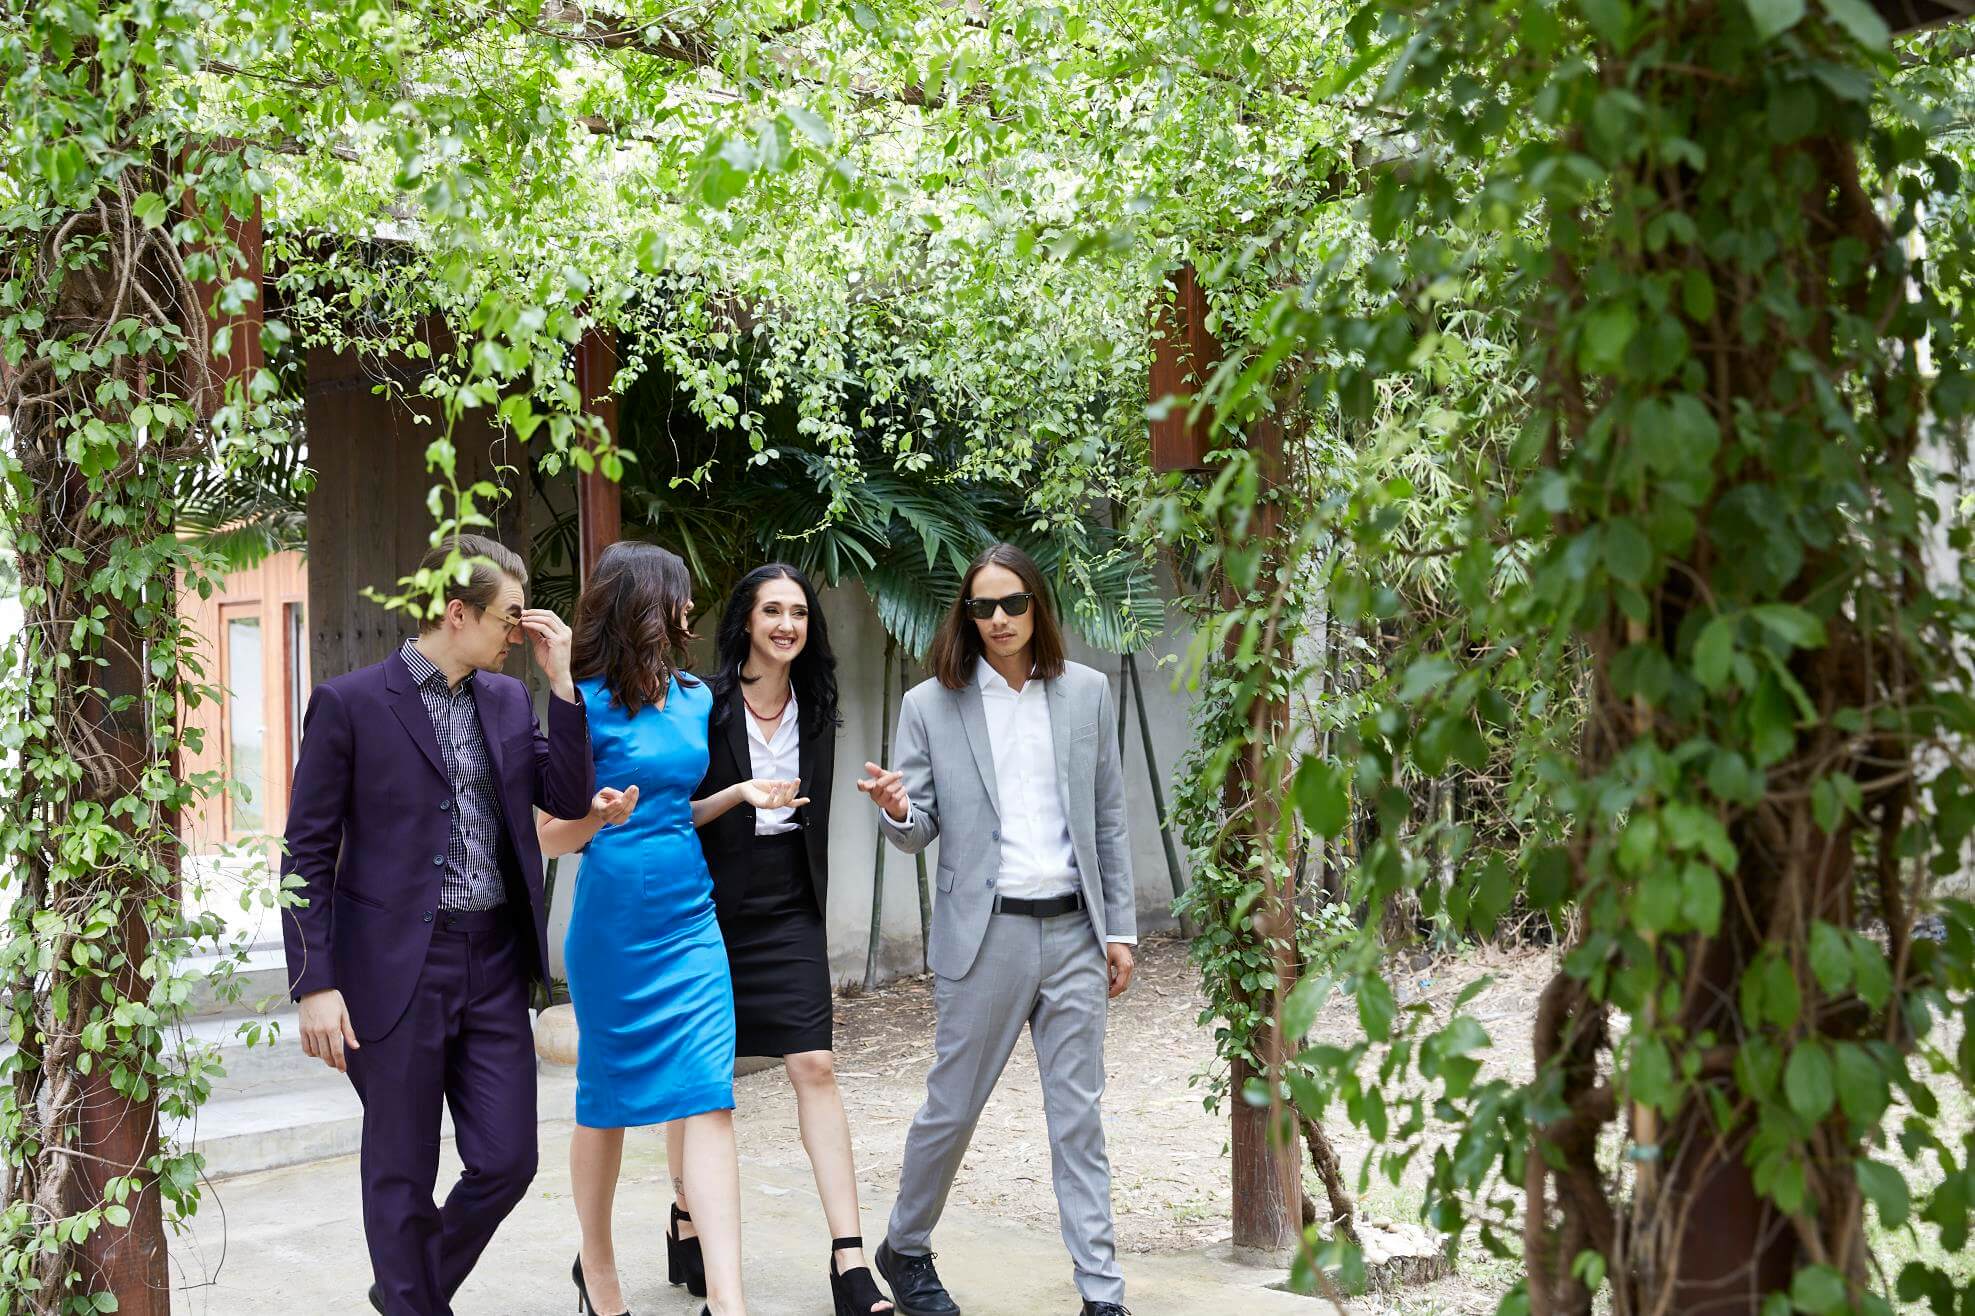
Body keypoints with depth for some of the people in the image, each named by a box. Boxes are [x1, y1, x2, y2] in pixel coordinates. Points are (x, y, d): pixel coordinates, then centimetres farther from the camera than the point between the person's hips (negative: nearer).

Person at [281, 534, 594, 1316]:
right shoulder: (350, 703, -7)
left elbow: (568, 800, 4)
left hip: (494, 965, 5)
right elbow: (307, 855, -6)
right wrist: (315, 986, -12)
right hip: (398, 969, -5)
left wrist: (560, 679, -3)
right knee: (402, 1175, 7)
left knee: (507, 1161, 7)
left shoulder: (508, 699, 10)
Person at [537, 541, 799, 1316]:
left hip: (691, 923, 5)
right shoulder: (586, 704, -9)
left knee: (710, 1101, -5)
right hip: (614, 926, -5)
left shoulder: (694, 699, 9)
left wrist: (741, 794, 6)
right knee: (607, 1103, 9)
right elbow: (549, 838, -6)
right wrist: (601, 818, -26)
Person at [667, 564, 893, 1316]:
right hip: (710, 907, -3)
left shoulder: (815, 706, 6)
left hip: (788, 909, 3)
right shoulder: (704, 703, -9)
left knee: (815, 1069, -7)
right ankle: (686, 1223, 31)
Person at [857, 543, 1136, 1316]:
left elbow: (1109, 821, 9)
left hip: (1073, 933, 2)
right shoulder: (931, 705, -1)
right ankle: (905, 1249, 30)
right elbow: (920, 833, 1)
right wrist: (898, 813, -23)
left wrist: (1120, 928, 6)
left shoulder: (1086, 692, 5)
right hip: (985, 934, -2)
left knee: (1079, 1120, 6)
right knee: (951, 1109, 8)